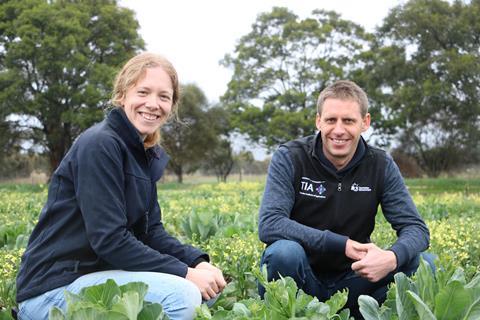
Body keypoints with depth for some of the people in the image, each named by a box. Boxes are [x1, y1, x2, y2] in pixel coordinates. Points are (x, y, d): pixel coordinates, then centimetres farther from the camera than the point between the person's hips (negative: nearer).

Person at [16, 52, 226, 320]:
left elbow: (151, 231, 10)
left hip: (96, 273, 9)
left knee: (207, 288, 5)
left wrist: (198, 262, -6)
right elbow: (109, 239, -23)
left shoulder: (147, 154, 10)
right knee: (183, 295, -25)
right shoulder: (99, 145, -17)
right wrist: (185, 273, -20)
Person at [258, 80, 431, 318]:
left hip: (350, 282, 3)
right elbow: (269, 225, -24)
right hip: (303, 278, -3)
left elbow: (415, 227, -7)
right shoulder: (288, 159, -12)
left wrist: (393, 257, -32)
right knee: (285, 252, -35)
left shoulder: (381, 166, -3)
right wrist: (342, 244, -29)